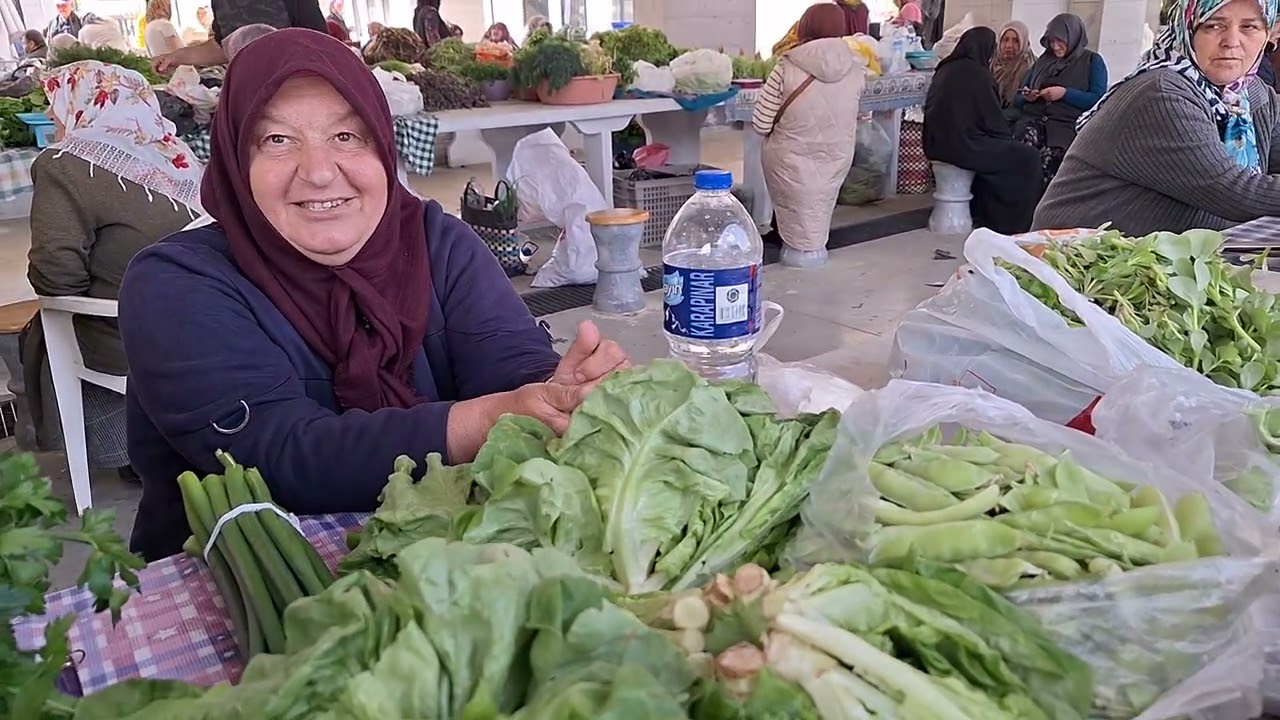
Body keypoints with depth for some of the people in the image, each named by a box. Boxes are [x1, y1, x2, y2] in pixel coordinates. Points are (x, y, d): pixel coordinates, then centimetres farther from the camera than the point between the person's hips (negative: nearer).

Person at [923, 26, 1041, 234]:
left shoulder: (945, 69, 12)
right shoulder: (977, 74, -12)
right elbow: (992, 119, -8)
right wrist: (1007, 139, 12)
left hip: (937, 143, 9)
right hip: (962, 145, -9)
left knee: (999, 147, 31)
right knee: (1027, 158, 3)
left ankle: (981, 213, 33)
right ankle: (1016, 223, 11)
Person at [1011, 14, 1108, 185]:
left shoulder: (1092, 61, 13)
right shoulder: (1043, 60, 24)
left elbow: (1098, 99, 0)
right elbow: (1017, 100, 25)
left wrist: (1065, 93, -10)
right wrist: (1026, 97, 1)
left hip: (1067, 125, -3)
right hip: (1033, 120, 3)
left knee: (1048, 157, -36)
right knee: (1026, 138, -36)